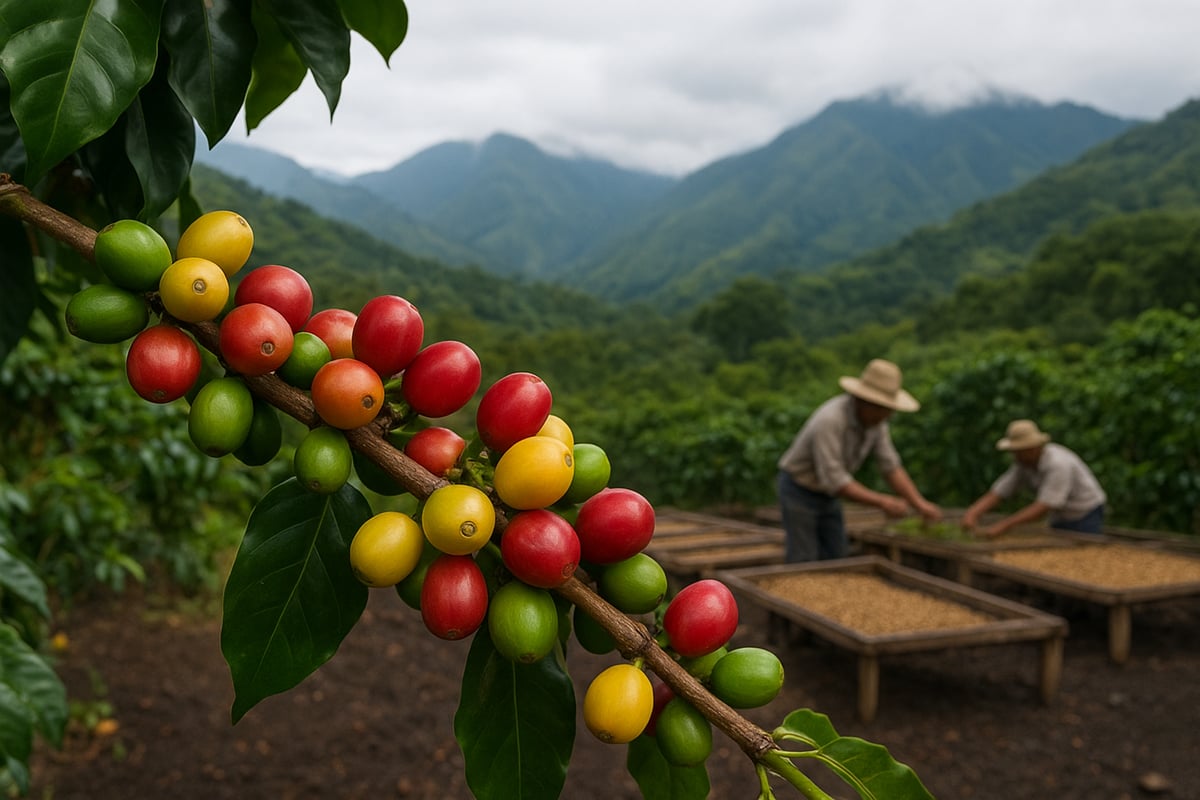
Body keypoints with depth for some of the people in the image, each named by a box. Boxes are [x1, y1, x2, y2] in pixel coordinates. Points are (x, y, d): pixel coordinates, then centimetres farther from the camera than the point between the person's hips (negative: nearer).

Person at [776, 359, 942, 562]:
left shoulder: (875, 418, -9)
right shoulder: (829, 421, -35)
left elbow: (891, 468, -6)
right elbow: (834, 480, -37)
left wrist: (921, 504, -18)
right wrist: (883, 501, -38)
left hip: (825, 494, 8)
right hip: (798, 491, -8)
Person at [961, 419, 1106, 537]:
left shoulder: (1058, 464, -34)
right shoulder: (1024, 463, -9)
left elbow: (1042, 508, -37)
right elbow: (995, 495, -14)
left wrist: (1003, 525, -41)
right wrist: (971, 513, -33)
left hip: (1086, 520, -7)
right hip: (1060, 519, 7)